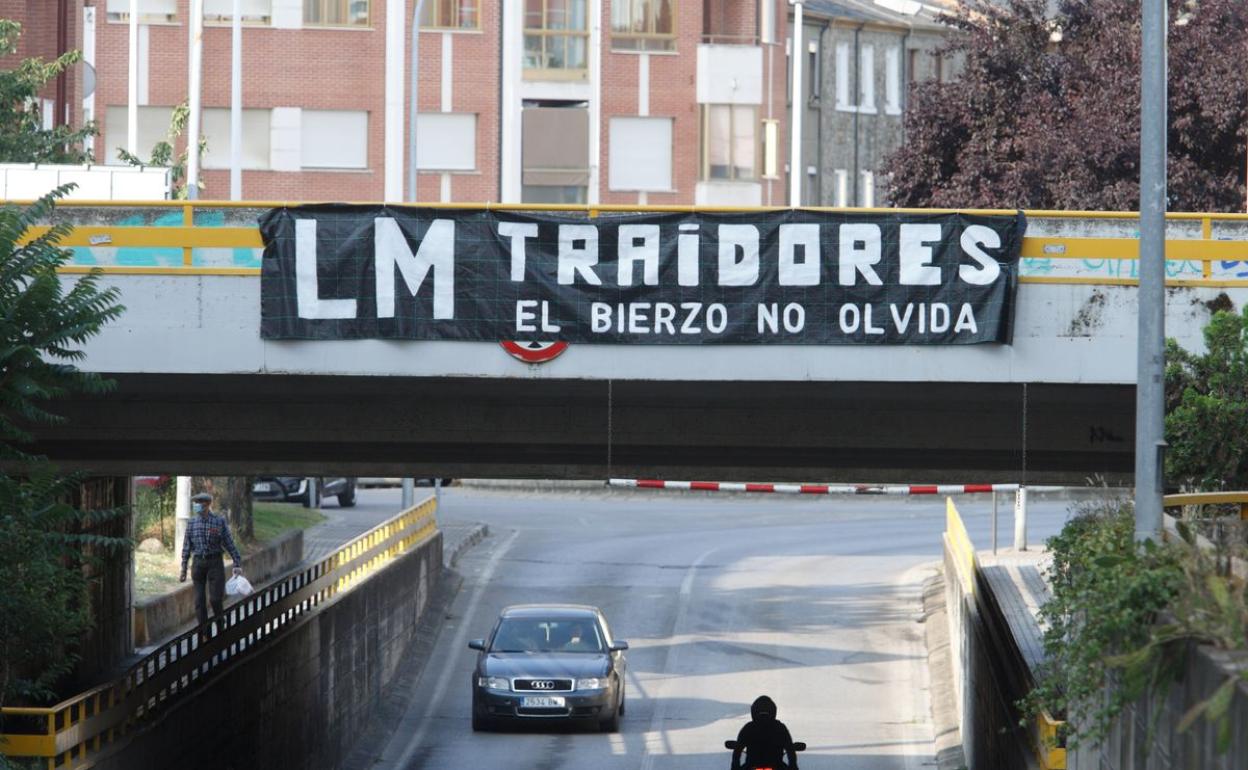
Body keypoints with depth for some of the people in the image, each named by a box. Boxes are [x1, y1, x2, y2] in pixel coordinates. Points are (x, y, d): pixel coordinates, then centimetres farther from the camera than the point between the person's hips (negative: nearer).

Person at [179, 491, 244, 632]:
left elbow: (229, 543, 0)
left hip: (215, 563, -2)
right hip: (198, 562, 3)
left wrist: (237, 563, -4)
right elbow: (186, 547, 8)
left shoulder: (220, 521, -2)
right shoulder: (192, 523, 4)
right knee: (199, 600, 2)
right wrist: (183, 570, 7)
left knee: (215, 599, -6)